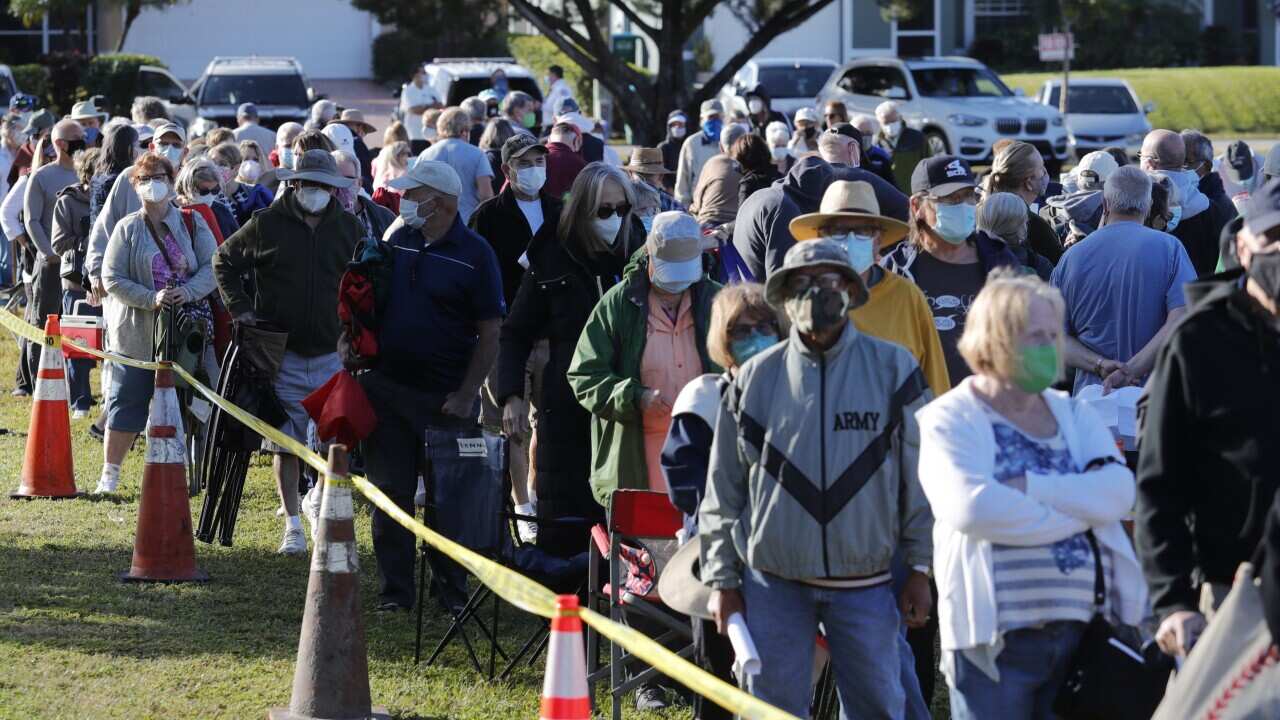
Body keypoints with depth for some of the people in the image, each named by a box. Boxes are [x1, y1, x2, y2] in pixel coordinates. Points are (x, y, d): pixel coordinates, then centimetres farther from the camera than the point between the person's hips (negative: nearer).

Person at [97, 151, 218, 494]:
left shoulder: (192, 224, 4)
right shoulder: (127, 228, 0)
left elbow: (212, 268, -1)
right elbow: (112, 279, -5)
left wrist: (188, 292, -20)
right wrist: (151, 298, -18)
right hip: (136, 332, -2)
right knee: (127, 401, 2)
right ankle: (110, 472, 11)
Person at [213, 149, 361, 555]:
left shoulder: (350, 230, 5)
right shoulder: (267, 225, -1)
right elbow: (224, 261, 11)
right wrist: (239, 308, 0)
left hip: (333, 354, 2)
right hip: (282, 354, -2)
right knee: (286, 444, 0)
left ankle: (318, 501, 29)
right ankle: (293, 525, 9)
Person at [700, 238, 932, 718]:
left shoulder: (893, 369, 1)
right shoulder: (754, 380, 3)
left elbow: (919, 475, 4)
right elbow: (724, 488, 7)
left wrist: (920, 568, 1)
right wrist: (721, 580, 5)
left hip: (865, 583, 0)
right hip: (773, 583, 1)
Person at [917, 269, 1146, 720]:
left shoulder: (1075, 416, 15)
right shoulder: (949, 421, -1)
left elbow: (1118, 491, -3)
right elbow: (970, 506, -20)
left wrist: (1030, 488, -15)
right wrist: (1078, 514, -10)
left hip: (1080, 630, 5)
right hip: (994, 637, -5)